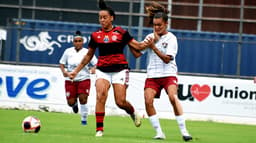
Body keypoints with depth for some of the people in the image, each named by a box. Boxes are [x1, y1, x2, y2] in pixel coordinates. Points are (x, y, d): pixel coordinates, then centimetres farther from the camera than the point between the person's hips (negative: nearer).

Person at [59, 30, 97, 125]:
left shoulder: (87, 52, -1)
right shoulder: (68, 52, 4)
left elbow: (96, 63, -2)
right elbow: (62, 63, 11)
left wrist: (94, 68, -24)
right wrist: (64, 71, -8)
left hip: (84, 79, -2)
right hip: (70, 80, 2)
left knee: (83, 99, -13)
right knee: (71, 102, -2)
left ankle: (84, 119, 3)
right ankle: (75, 104, 37)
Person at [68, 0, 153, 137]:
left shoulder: (121, 33, -1)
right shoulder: (95, 35, 6)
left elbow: (137, 46, 1)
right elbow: (88, 56, 18)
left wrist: (146, 44, -21)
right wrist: (76, 70, 17)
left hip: (119, 69, -2)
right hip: (102, 70, 2)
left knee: (120, 102, -8)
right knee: (101, 96, -21)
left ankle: (133, 112, 28)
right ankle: (99, 129, -16)